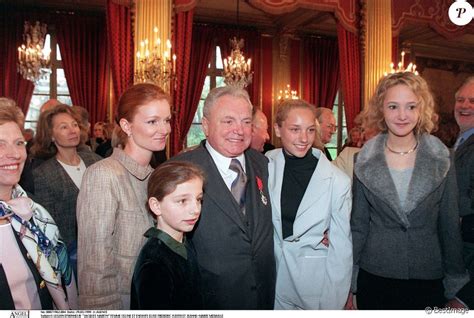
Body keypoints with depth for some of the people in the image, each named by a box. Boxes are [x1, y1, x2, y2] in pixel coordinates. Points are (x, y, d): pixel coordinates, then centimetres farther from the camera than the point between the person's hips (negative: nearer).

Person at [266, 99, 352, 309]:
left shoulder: (337, 181, -16)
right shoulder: (266, 165, -9)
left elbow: (341, 247, -9)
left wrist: (337, 299, -7)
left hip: (317, 282, -2)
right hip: (273, 279, 2)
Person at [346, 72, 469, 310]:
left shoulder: (441, 159, -4)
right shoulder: (365, 161, -4)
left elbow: (449, 224, 1)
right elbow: (358, 224, 0)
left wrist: (455, 283, 4)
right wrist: (348, 284, 2)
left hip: (429, 280, 0)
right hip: (373, 277, 0)